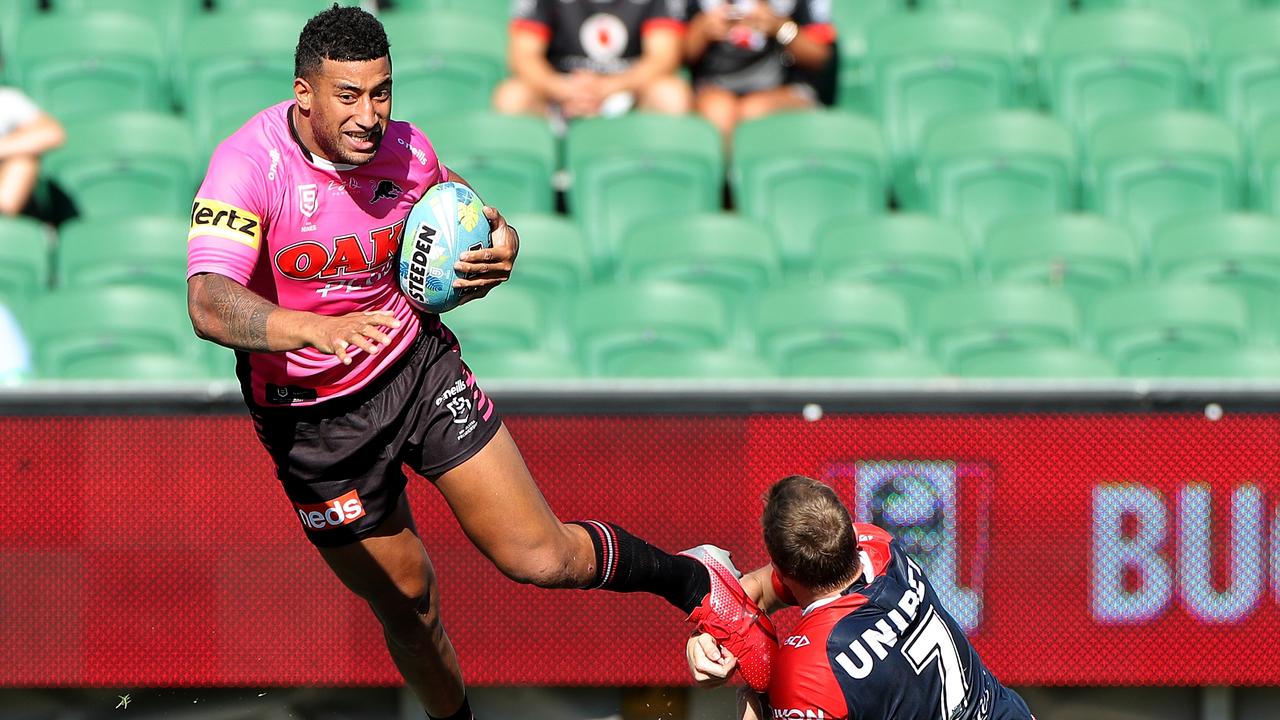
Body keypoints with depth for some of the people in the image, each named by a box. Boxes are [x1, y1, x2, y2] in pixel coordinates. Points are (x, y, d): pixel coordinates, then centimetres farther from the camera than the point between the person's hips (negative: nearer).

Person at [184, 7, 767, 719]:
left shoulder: (407, 153, -9)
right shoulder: (250, 164, -24)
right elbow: (210, 306, -37)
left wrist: (500, 249, -13)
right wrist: (314, 329, -55)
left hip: (418, 366, 2)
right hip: (313, 415, -2)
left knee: (541, 557, -4)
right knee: (409, 605, 10)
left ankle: (694, 581, 22)